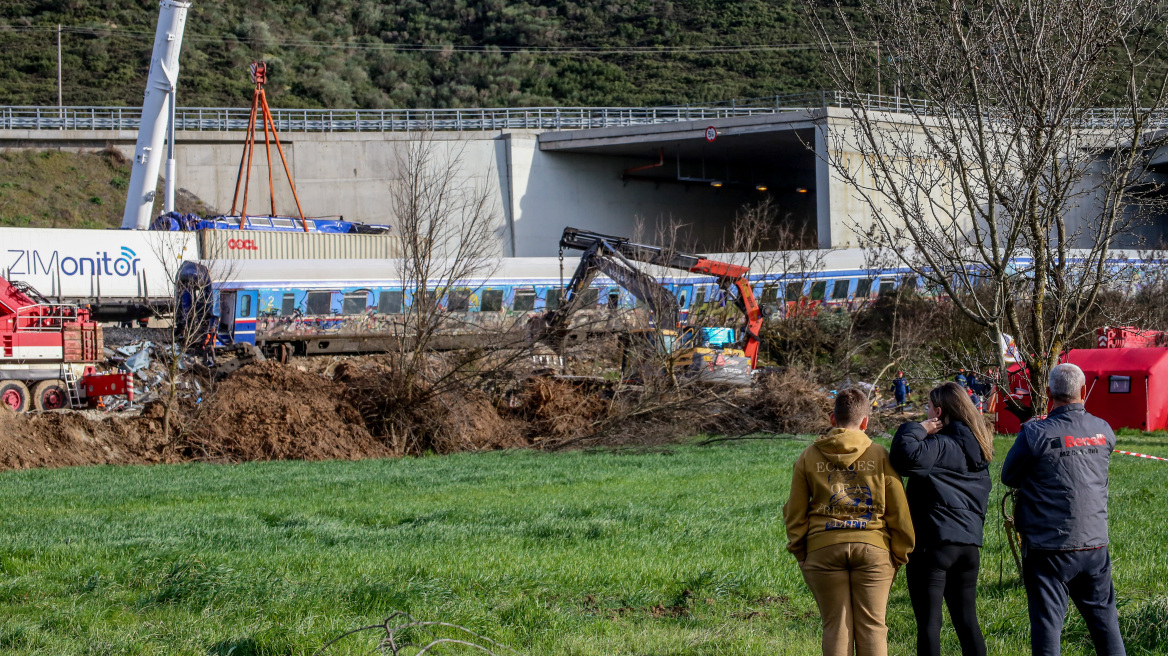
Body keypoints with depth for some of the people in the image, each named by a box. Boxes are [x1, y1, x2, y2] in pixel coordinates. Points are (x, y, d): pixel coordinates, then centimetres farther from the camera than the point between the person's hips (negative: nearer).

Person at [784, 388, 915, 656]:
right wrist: (899, 555, 13)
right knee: (872, 626, 4)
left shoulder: (808, 457, 6)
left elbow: (795, 513, 8)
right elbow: (898, 512, 3)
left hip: (824, 548, 1)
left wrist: (800, 553, 17)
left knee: (836, 627, 5)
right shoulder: (879, 455, 3)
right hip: (873, 548, -1)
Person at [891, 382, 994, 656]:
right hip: (970, 543, 8)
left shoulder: (941, 445, -12)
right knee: (967, 622, 12)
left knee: (929, 623, -4)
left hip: (934, 543, -8)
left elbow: (906, 458, -30)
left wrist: (916, 429, -13)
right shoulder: (978, 449, 14)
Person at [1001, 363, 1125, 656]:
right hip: (1095, 543, 4)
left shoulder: (1035, 434, -13)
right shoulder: (1103, 431, 1)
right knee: (1103, 617, 15)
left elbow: (1008, 476, -1)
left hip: (1049, 548, -4)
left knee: (1047, 621, 2)